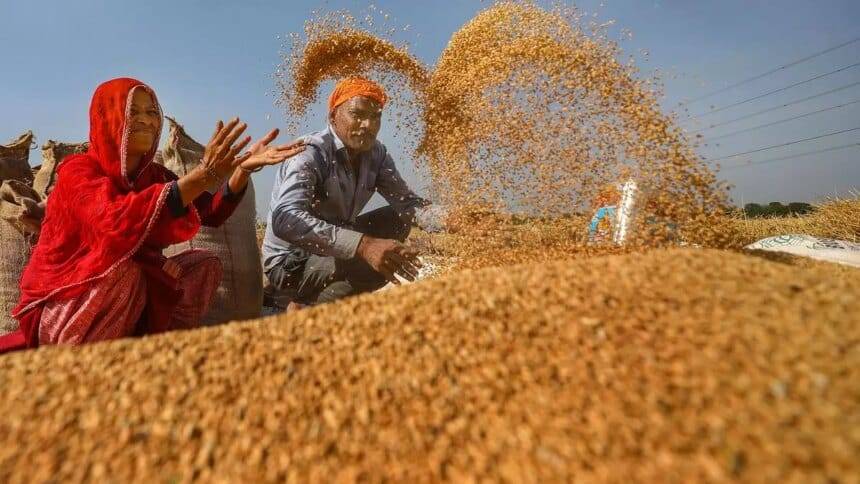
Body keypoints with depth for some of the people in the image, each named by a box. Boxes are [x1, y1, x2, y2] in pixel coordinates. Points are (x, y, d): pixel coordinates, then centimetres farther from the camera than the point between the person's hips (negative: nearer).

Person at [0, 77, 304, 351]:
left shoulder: (155, 175, 2)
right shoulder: (78, 170, -15)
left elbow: (212, 214, -13)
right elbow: (115, 220, -39)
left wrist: (243, 168, -29)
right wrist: (203, 175, -48)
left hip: (130, 294, 5)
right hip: (60, 308, -5)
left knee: (204, 265, -10)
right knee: (123, 271, -34)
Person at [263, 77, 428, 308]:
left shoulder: (376, 154, -3)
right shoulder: (311, 154, -24)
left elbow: (407, 201, -3)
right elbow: (285, 220, -40)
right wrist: (363, 244, -52)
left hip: (331, 250, 8)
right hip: (290, 264, -8)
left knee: (402, 217, -1)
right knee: (374, 261, -31)